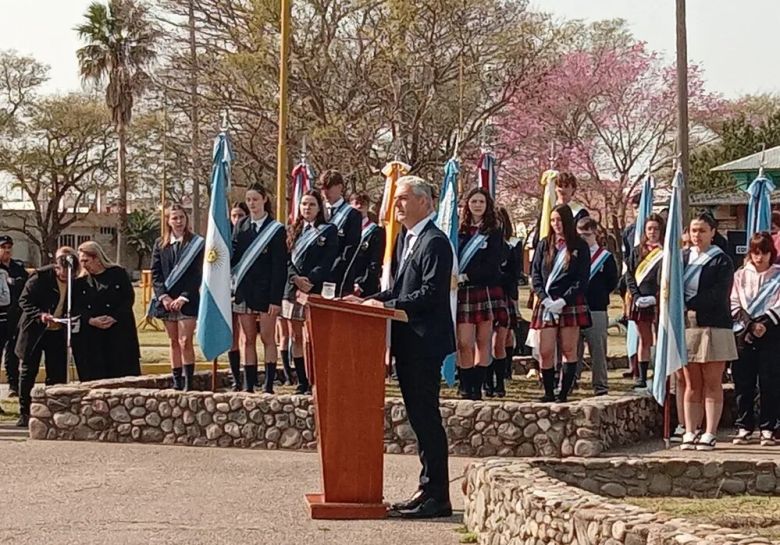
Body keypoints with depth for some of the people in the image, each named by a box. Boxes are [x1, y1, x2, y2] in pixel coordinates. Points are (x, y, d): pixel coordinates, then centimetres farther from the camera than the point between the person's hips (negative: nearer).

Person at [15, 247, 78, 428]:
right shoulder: (40, 277, -15)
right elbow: (24, 300, -11)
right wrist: (40, 314, -25)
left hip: (58, 332, 3)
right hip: (35, 330, -3)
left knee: (57, 374, 2)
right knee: (28, 371, 3)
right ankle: (24, 412, 11)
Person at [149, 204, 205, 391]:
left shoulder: (197, 243, 0)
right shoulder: (160, 244, 10)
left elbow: (198, 274, -5)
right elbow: (155, 274, 6)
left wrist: (184, 297, -12)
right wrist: (163, 297, -7)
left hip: (187, 301, -4)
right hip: (166, 301, 4)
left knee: (185, 341, -10)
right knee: (173, 342, 8)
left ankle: (188, 383, -8)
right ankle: (176, 383, 11)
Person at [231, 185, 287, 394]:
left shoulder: (275, 229, -4)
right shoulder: (241, 226, 10)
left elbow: (279, 266, -7)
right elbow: (234, 256, 7)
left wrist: (276, 298, -12)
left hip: (265, 290, -4)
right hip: (244, 289, 4)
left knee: (267, 339, -1)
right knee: (248, 340, 6)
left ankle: (269, 385, 0)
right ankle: (249, 386, 8)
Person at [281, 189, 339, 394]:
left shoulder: (328, 231, 4)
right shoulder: (294, 231, 18)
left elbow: (328, 261, -5)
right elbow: (287, 260, 11)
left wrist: (310, 281, -15)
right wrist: (295, 278, -8)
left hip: (316, 291, -5)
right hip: (293, 290, 5)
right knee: (296, 339, 5)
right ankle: (302, 383, 9)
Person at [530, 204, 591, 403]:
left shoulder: (580, 247, 3)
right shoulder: (544, 245, 11)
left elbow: (582, 279, -2)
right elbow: (535, 274, 8)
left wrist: (563, 301, -12)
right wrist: (544, 298, -7)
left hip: (571, 304, -2)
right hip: (546, 303, 2)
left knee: (569, 350, -1)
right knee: (545, 351, -3)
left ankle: (564, 392, 3)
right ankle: (548, 392, 5)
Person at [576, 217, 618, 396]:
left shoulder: (605, 257, 2)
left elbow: (612, 282, 4)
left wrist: (597, 296, 1)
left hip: (597, 310, -2)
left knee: (598, 349, 2)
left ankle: (600, 385, 8)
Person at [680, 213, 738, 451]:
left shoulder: (721, 261, -1)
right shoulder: (682, 258, 12)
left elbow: (718, 295, -12)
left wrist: (688, 302, -17)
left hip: (714, 326, -4)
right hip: (686, 326, 4)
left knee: (712, 384, 0)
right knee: (692, 385, 6)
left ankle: (709, 434, 2)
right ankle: (690, 433, 9)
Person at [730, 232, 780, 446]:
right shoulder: (740, 276, 13)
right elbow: (734, 304, 6)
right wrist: (749, 324, -8)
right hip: (744, 334, 2)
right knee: (743, 384, 1)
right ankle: (744, 427, 7)